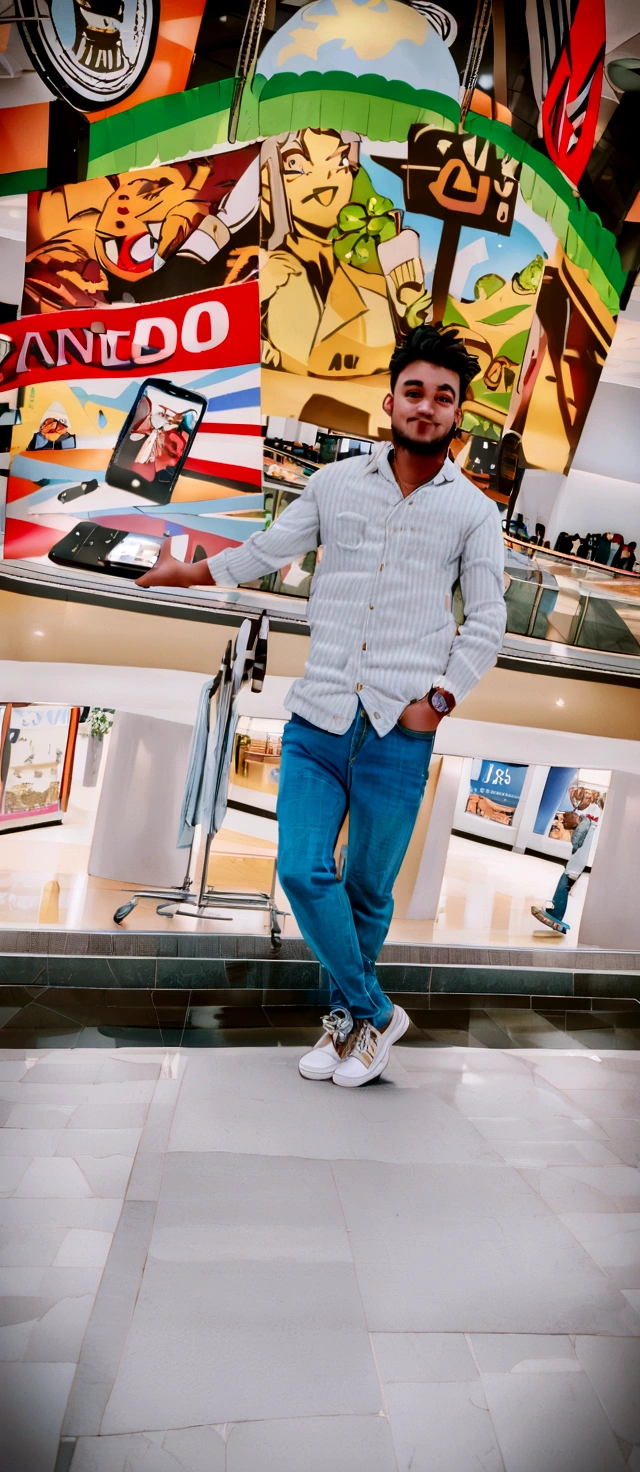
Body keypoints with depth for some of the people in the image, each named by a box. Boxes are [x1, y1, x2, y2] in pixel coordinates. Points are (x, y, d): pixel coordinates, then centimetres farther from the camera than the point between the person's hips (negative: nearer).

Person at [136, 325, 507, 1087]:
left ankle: (348, 1013, 32)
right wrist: (187, 572, 26)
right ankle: (373, 1012, 16)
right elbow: (265, 551, 19)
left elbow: (487, 621, 7)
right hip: (316, 719, 2)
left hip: (398, 734, -1)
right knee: (303, 870, -6)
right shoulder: (336, 483, 9)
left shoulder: (474, 511, 6)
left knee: (367, 889, 7)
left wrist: (442, 696, -5)